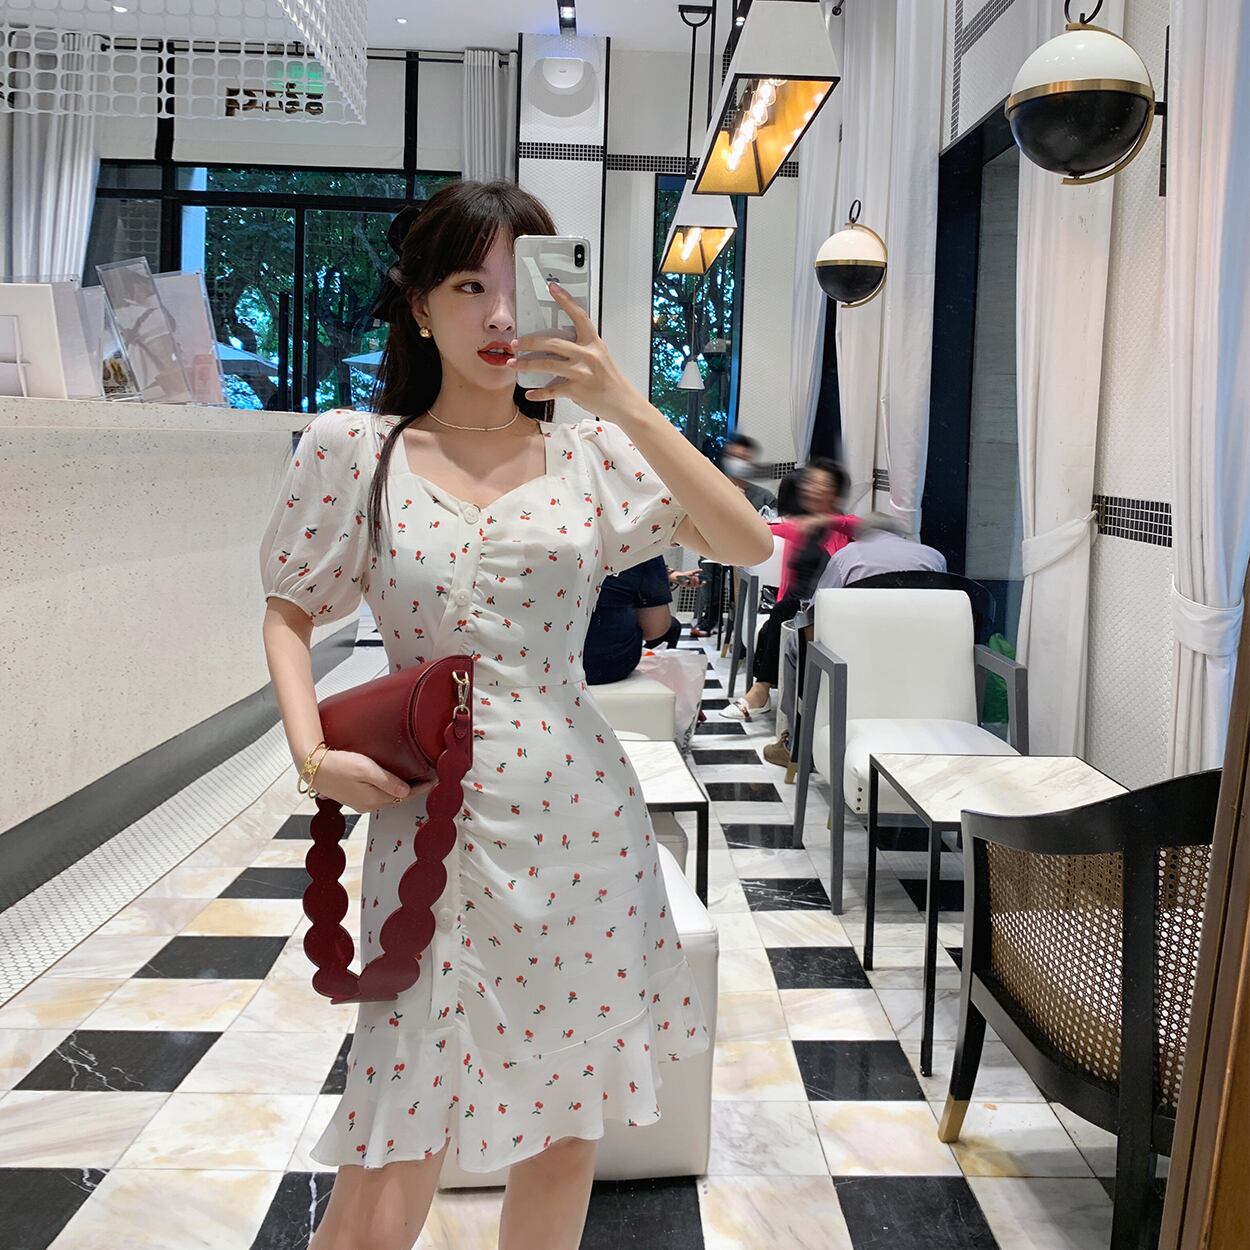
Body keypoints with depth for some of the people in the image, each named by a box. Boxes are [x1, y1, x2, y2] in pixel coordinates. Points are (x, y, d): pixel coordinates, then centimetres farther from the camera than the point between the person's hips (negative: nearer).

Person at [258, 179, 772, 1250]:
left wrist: (624, 404, -15)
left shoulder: (590, 452, 3)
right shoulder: (355, 449, 2)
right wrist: (313, 753, -7)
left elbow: (747, 542, -7)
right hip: (434, 826, -1)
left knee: (565, 1138, 16)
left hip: (584, 828, 2)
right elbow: (290, 611, 10)